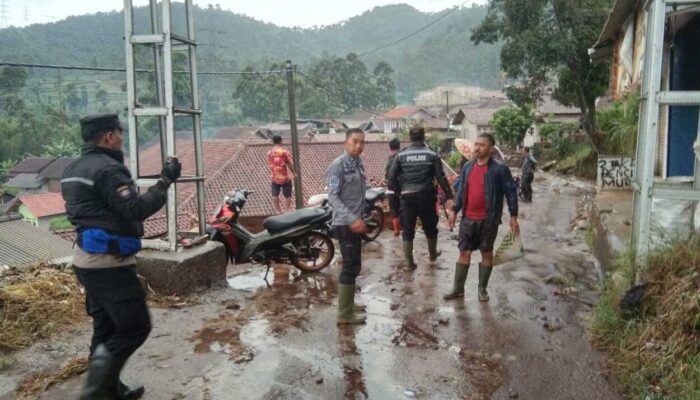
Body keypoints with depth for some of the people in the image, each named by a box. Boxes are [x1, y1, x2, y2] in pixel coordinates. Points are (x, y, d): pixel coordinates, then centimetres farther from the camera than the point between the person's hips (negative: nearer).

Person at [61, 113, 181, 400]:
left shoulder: (74, 169, 13)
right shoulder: (107, 169, -19)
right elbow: (137, 209, -26)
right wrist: (165, 181, -18)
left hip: (88, 260, 10)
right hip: (109, 264, -10)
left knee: (107, 328, 17)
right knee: (135, 327, -4)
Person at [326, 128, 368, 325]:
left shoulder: (359, 163, 12)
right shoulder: (337, 165, -14)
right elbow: (332, 197, -21)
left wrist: (360, 219, 18)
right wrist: (352, 219, -28)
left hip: (355, 222, 9)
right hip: (345, 224, -9)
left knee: (354, 265, 16)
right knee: (351, 266, -7)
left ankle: (348, 303, 30)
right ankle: (344, 314, 0)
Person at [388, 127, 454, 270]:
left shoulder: (401, 156, 0)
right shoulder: (432, 155, -1)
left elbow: (392, 177, -2)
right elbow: (441, 177, -3)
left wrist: (399, 191, 13)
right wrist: (449, 196, 1)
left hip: (407, 196, 0)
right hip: (426, 196, 0)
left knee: (408, 230, 8)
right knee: (430, 227, 19)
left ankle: (409, 261, 10)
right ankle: (433, 254, 37)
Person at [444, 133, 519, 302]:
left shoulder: (499, 169, -9)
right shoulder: (468, 167, 6)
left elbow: (510, 191, -7)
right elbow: (460, 189, 12)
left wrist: (513, 216, -10)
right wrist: (454, 210, 5)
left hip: (488, 220, -4)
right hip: (468, 219, 4)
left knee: (487, 253, 9)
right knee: (464, 252, 9)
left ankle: (482, 289, 22)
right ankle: (458, 289, 18)